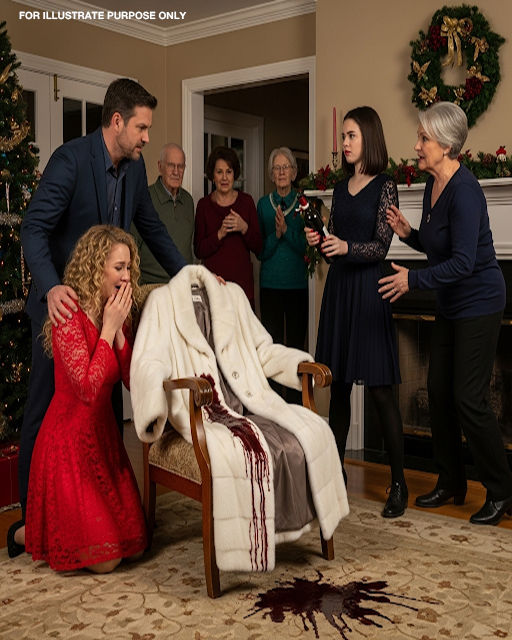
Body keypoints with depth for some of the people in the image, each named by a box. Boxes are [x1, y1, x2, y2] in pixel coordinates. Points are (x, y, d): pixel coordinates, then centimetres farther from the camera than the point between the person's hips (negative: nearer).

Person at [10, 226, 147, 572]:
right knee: (105, 559, -4)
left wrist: (119, 329, -11)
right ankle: (29, 533, 19)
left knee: (134, 546, 10)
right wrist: (108, 328, -23)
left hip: (104, 434, 8)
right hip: (70, 438, -8)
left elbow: (134, 382, -1)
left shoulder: (117, 314, 6)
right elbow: (87, 389, -27)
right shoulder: (69, 317, -18)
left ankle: (50, 527, 31)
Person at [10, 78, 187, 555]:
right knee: (46, 408, 1)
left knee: (109, 408, 11)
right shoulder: (70, 159, -17)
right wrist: (51, 287, -39)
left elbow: (152, 228, 15)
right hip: (62, 302, -7)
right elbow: (34, 229, -24)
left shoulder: (134, 167, 5)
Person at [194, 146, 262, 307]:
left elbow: (258, 247, 5)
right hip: (213, 281, -1)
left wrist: (244, 228, -12)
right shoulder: (204, 205, 3)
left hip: (242, 282, 1)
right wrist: (220, 234, -16)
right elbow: (199, 251, -1)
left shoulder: (246, 201, 7)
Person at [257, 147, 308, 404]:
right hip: (270, 284, 1)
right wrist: (275, 234, -13)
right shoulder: (263, 204, 7)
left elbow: (307, 246, -4)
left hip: (298, 285, -1)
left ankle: (295, 406, 10)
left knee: (296, 345, 1)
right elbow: (260, 250, 4)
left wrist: (287, 230, -18)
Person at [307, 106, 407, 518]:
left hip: (368, 288, -6)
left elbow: (381, 246, -10)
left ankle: (399, 484, 3)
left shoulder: (384, 187, -4)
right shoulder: (341, 188, 14)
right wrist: (319, 242, -1)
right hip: (339, 286, 6)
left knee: (379, 387, -6)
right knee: (338, 384, 9)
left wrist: (347, 247, -26)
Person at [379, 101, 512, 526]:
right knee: (439, 391, 11)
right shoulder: (433, 185, 7)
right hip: (451, 306, 9)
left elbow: (463, 262, -26)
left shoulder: (464, 191, -22)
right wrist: (408, 233, -2)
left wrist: (414, 279, -22)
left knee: (468, 398, -7)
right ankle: (451, 483, 24)